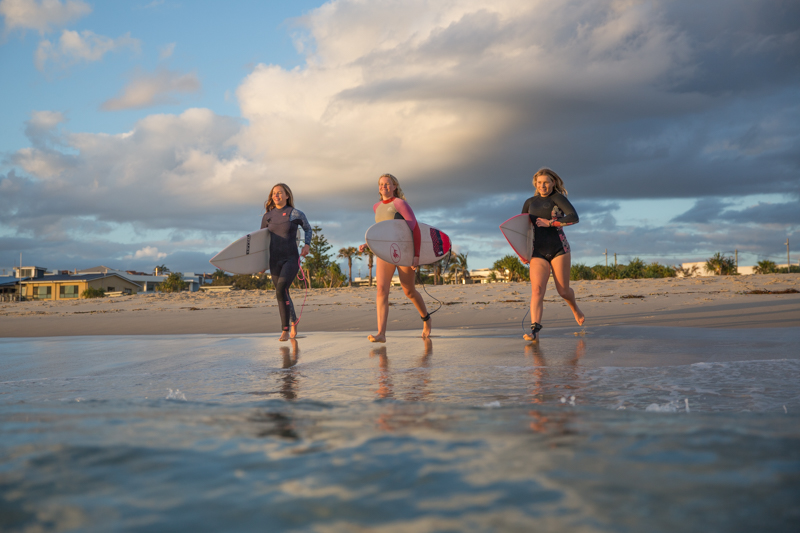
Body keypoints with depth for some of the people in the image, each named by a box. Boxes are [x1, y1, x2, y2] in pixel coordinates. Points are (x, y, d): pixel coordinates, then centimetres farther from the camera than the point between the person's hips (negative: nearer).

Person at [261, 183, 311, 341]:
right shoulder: (268, 216, 6)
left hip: (291, 259, -4)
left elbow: (307, 228, 15)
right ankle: (293, 321, 37)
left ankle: (285, 329, -14)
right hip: (275, 261, 4)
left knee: (281, 290, -23)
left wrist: (307, 245, 0)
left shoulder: (295, 214, -3)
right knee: (283, 295, 10)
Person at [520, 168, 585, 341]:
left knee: (563, 291, 3)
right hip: (538, 253, 3)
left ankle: (575, 308, 37)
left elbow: (574, 217, -14)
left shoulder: (557, 197, 0)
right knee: (537, 290, -15)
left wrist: (550, 223, -18)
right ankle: (534, 329, -25)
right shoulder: (530, 202, 13)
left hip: (559, 249, -3)